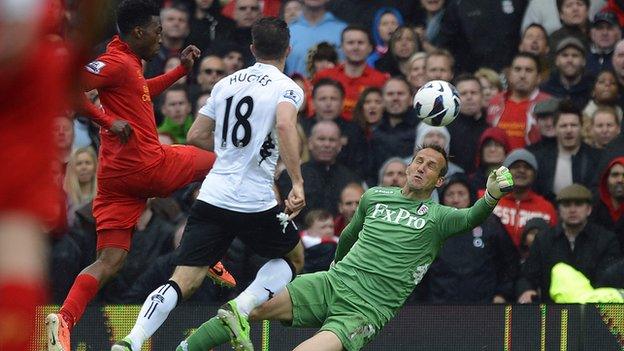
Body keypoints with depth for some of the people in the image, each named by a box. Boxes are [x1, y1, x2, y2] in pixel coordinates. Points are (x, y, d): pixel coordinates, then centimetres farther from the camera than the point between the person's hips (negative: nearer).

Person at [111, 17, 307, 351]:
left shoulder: (226, 83, 15)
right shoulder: (287, 88, -2)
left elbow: (195, 136, 20)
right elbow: (285, 125, -23)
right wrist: (297, 182, -24)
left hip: (212, 197, 4)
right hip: (255, 200, -4)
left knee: (182, 282, 0)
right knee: (293, 259, 22)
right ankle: (241, 308, -2)